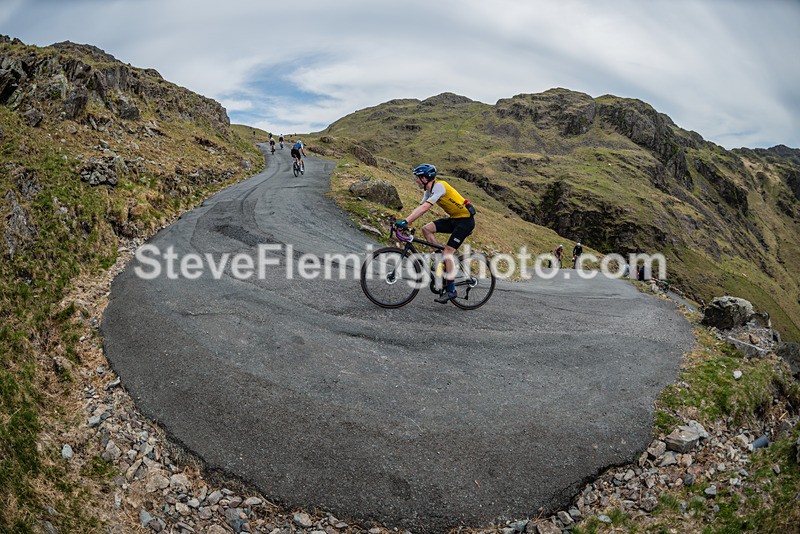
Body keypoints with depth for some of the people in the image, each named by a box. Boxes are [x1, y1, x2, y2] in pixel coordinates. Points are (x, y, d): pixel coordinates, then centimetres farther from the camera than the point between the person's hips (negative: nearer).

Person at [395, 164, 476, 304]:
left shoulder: (439, 186, -22)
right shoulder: (429, 190, 6)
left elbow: (424, 208, -31)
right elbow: (419, 208, 4)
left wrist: (405, 221, -36)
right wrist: (403, 222, -7)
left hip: (465, 220, -9)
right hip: (454, 219, 9)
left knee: (448, 252, -13)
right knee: (426, 229, -6)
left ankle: (451, 290, -5)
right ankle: (442, 258, 3)